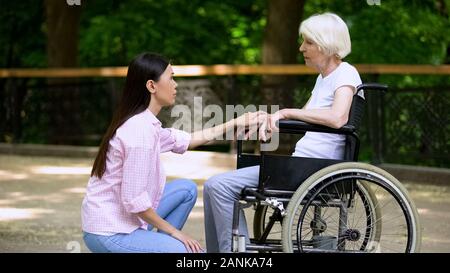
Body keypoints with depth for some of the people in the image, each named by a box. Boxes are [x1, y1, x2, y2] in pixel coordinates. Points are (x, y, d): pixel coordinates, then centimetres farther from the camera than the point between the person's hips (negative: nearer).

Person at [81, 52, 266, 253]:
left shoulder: (144, 123, 7)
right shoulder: (141, 131, -21)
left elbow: (184, 140, 23)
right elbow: (134, 201, -22)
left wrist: (235, 123, 24)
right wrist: (173, 231, -10)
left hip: (120, 221, 9)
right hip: (109, 234, -9)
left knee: (186, 189, 18)